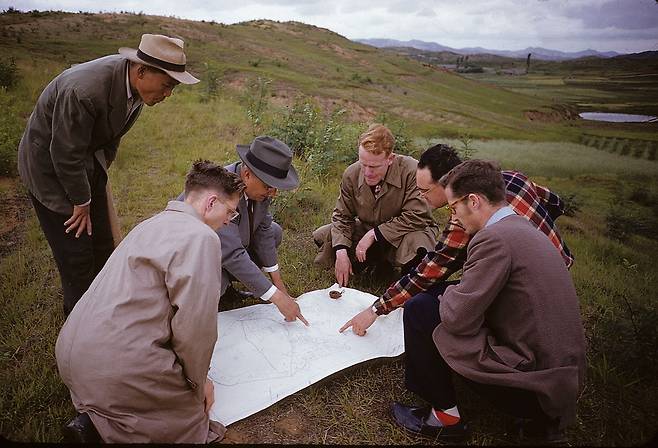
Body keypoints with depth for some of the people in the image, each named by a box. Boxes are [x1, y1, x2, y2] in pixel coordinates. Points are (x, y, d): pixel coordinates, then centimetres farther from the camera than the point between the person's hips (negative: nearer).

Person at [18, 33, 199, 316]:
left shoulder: (135, 85, -10)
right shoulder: (83, 90, -35)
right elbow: (66, 154, -26)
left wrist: (101, 169, 12)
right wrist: (81, 203, -14)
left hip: (88, 159, 7)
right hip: (51, 165, -7)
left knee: (102, 245, 11)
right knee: (76, 254, -2)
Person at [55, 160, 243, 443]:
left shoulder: (156, 223, 15)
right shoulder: (201, 237, -15)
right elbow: (195, 323, -18)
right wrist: (199, 382, 1)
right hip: (116, 365, -9)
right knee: (190, 414, 10)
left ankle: (91, 418, 9)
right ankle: (100, 427, -4)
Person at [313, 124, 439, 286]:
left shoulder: (412, 171, -27)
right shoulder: (351, 174, -12)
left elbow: (415, 217, -28)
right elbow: (342, 216, -4)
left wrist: (374, 234, -28)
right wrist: (341, 252, -20)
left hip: (400, 235, -4)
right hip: (366, 230, 5)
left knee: (415, 244, -39)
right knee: (322, 236, -7)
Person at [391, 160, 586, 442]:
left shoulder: (494, 238, -21)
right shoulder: (522, 228, 10)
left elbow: (456, 317, -21)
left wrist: (449, 292, -1)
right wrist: (457, 294, 11)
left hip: (534, 385, -10)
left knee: (419, 310, -8)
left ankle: (445, 416, 8)